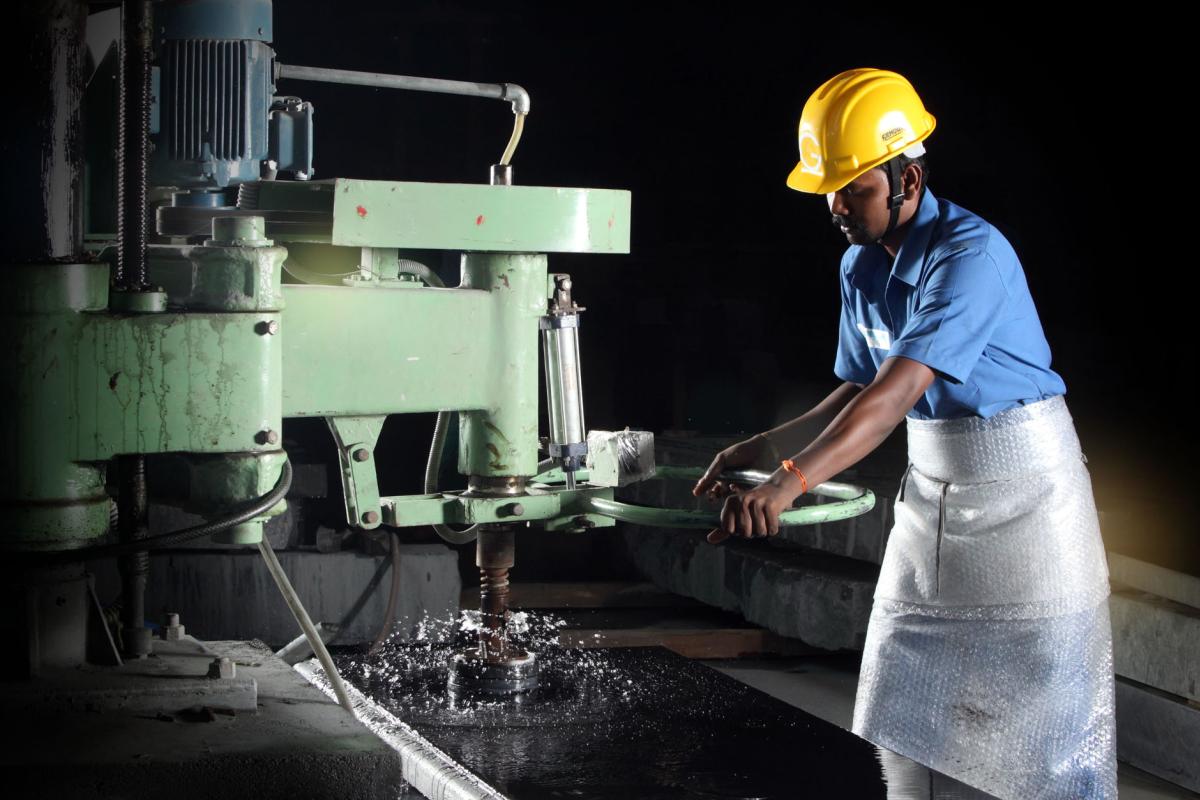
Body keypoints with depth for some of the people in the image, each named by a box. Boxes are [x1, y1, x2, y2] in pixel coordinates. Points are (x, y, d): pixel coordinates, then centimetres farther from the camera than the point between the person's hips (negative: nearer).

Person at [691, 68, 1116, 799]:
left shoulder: (971, 255, -24)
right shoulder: (860, 267, 2)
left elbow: (899, 390, -35)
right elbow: (861, 391, 9)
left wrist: (792, 481, -45)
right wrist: (764, 449, -4)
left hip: (1021, 486, -7)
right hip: (932, 487, 8)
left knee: (1036, 719, -1)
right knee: (901, 715, 8)